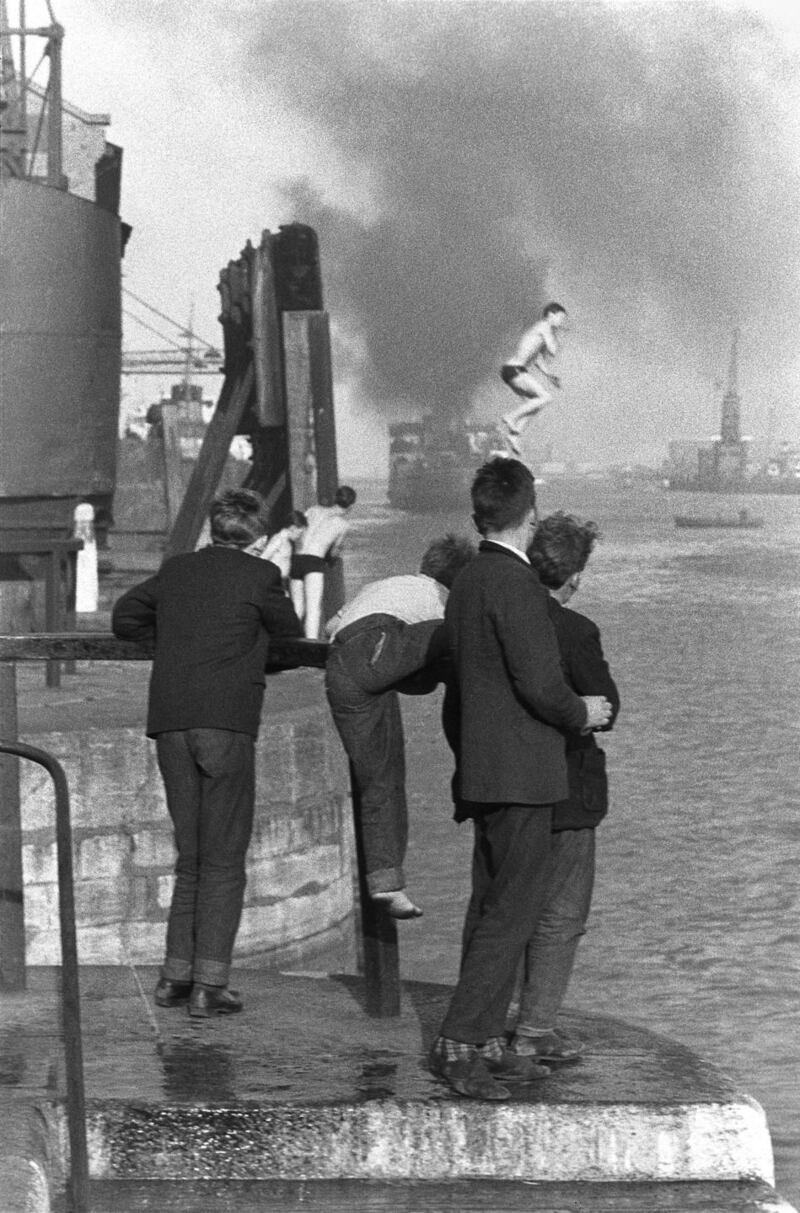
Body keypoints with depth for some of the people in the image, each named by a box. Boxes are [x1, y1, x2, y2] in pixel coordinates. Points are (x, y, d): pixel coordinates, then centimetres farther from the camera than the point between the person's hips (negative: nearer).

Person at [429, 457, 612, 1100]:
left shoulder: (467, 582, 13)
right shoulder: (514, 583, -16)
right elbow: (539, 684, -21)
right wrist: (581, 713, -3)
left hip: (483, 773, 10)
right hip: (521, 773, -10)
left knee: (490, 906, 13)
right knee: (512, 909, -8)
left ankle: (487, 1041, 16)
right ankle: (457, 1041, -12)